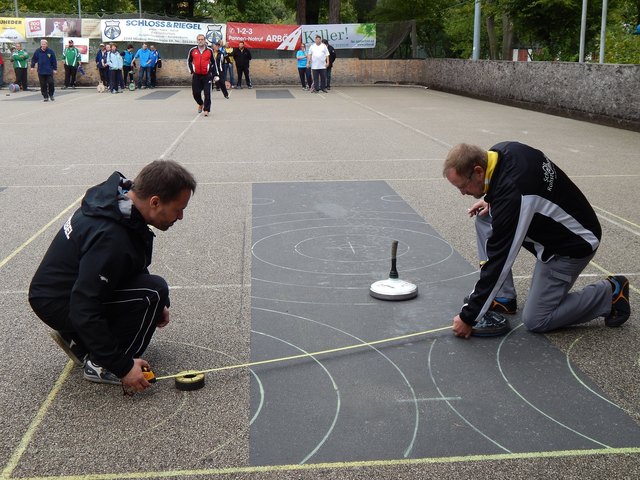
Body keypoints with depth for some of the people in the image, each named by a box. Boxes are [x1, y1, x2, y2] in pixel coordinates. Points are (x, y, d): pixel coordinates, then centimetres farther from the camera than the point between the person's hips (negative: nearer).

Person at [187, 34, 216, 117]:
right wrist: (191, 71, 7)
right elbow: (189, 61, 15)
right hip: (196, 76, 2)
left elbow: (213, 62, 9)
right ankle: (200, 104, 34)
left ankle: (206, 110, 3)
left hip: (207, 76, -1)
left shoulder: (209, 50, 1)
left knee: (207, 93, -6)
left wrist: (214, 75, 7)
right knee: (195, 93, 5)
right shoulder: (193, 50, 3)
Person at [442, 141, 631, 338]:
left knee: (535, 320, -2)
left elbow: (499, 261, -31)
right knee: (485, 220, 0)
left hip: (572, 243, -9)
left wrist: (468, 317, -23)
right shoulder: (502, 150, -11)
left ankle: (610, 293, 10)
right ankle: (503, 297, 6)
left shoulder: (511, 196, -36)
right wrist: (490, 199, -3)